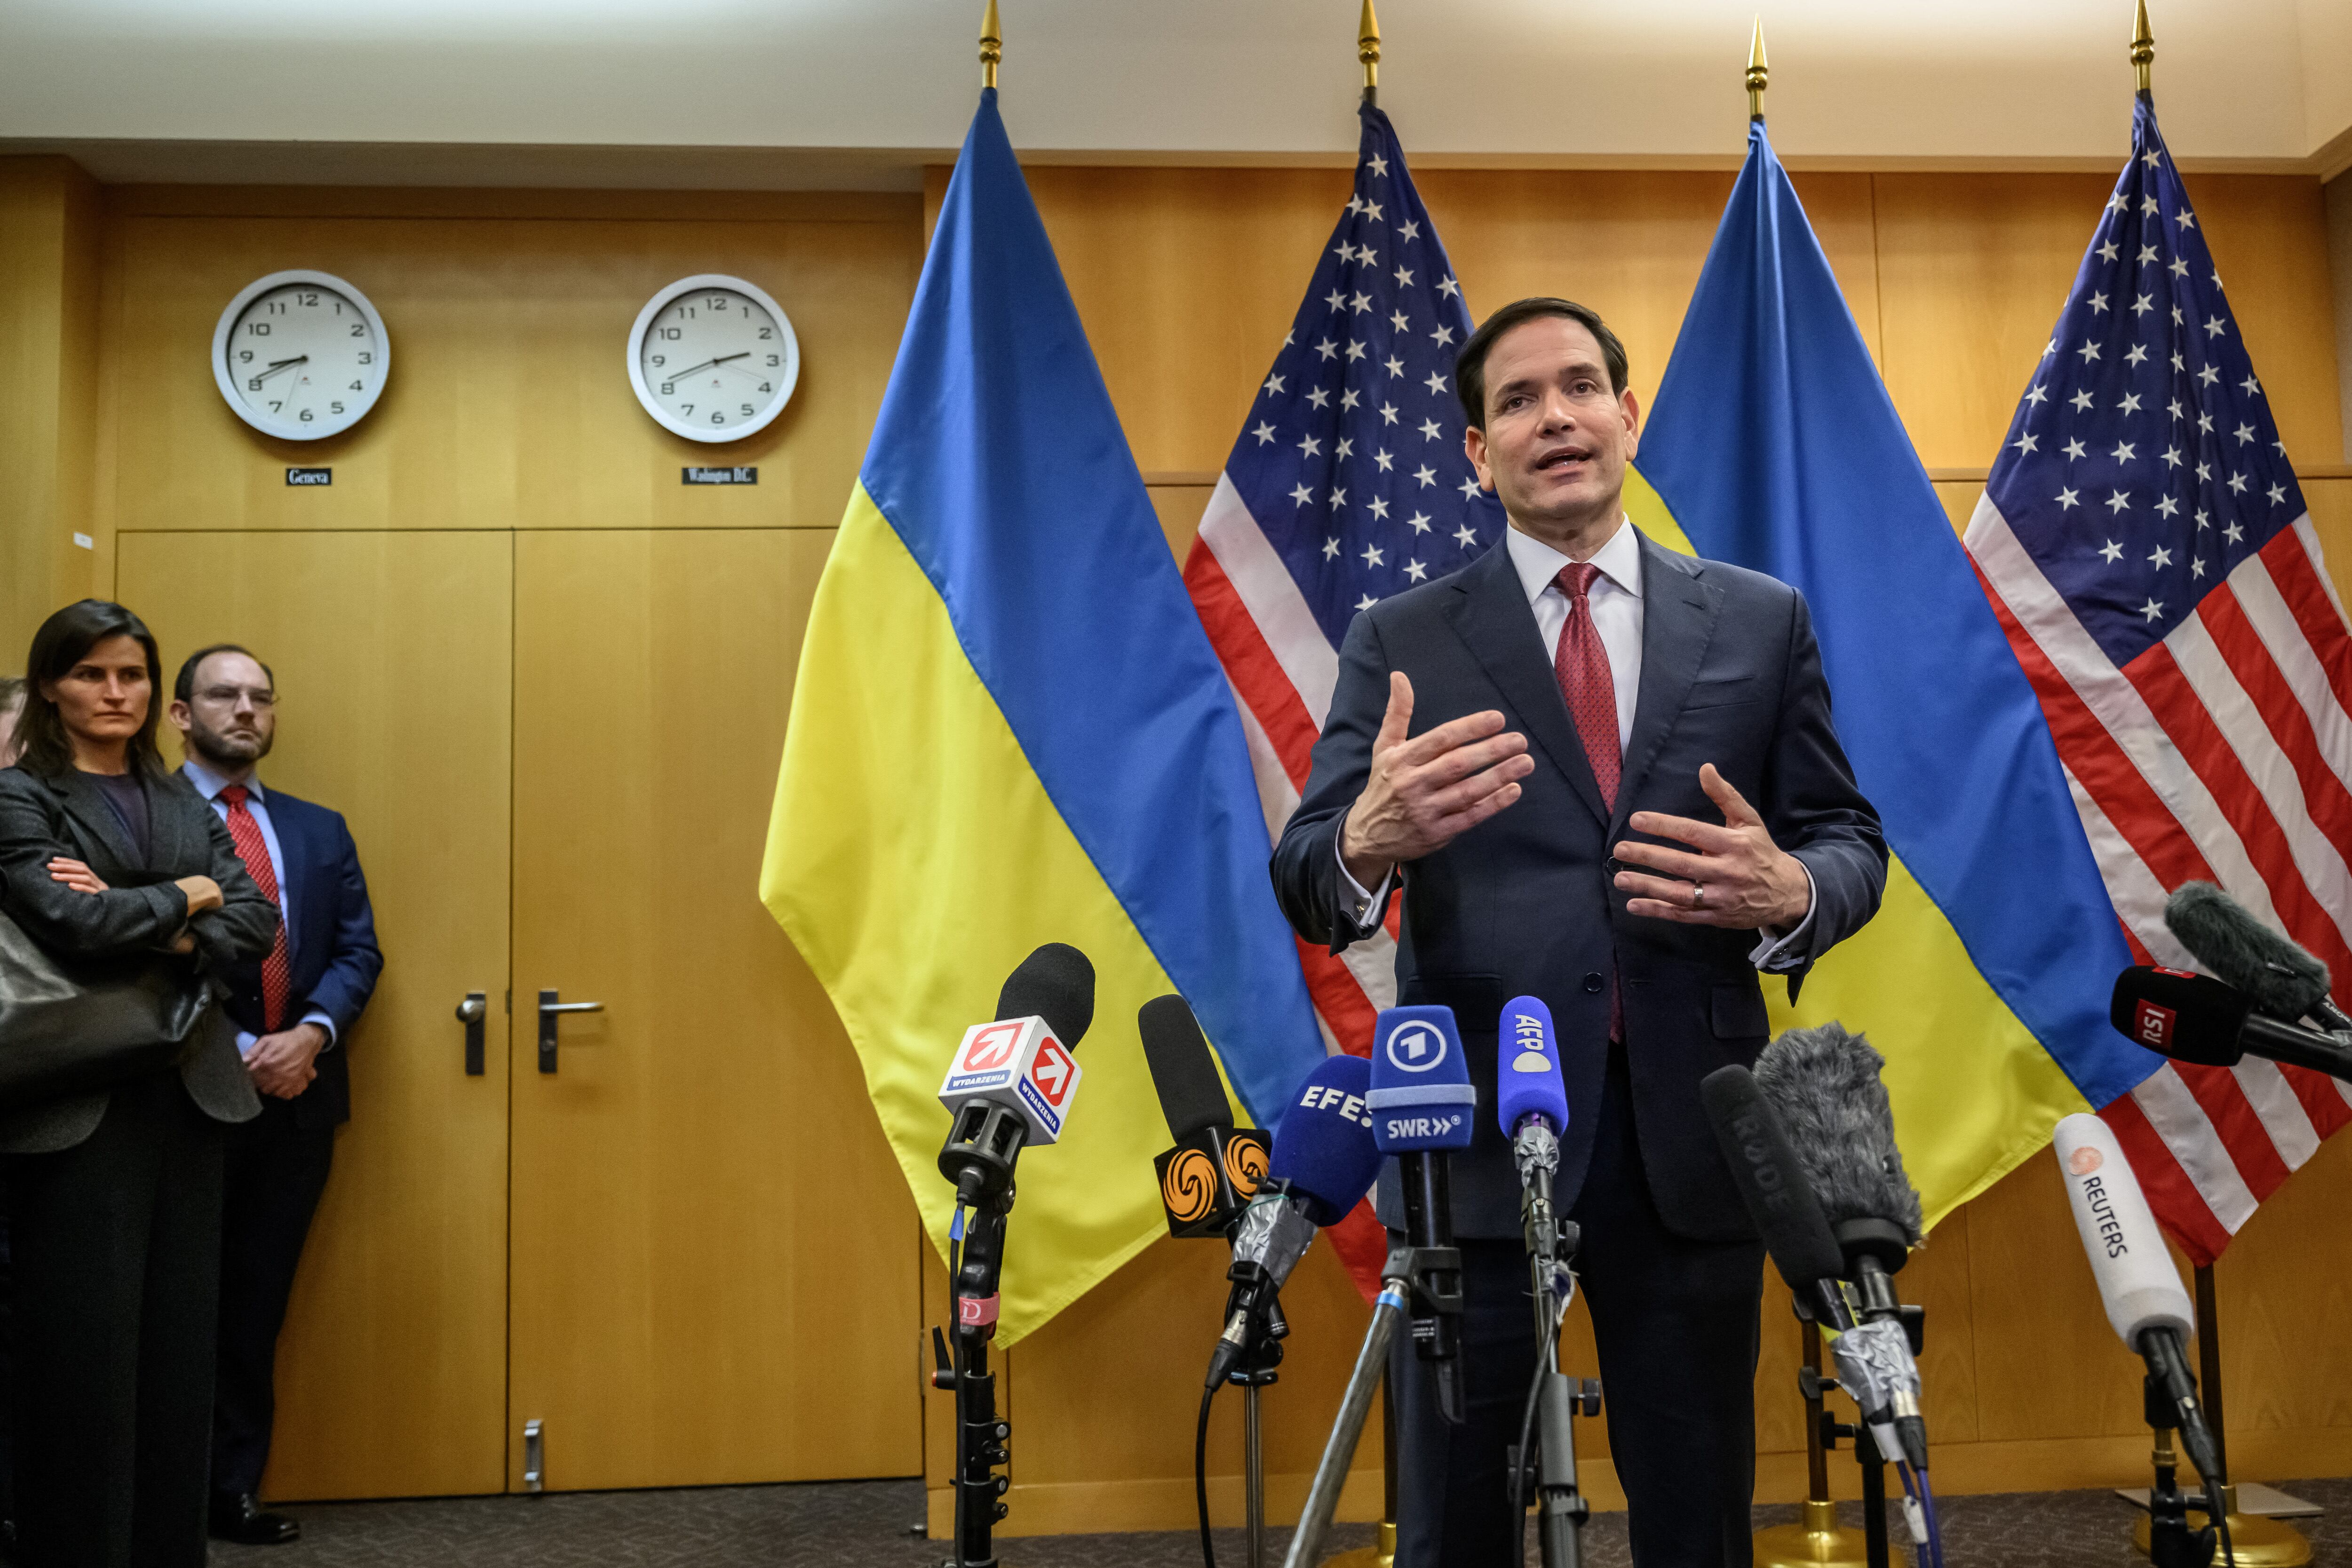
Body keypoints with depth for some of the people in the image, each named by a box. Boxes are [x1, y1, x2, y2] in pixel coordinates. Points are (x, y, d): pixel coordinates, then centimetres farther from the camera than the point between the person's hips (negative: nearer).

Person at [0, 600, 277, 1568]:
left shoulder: (181, 803, 15)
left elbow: (257, 921, 4)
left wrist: (165, 939, -13)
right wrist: (185, 897, -4)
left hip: (189, 1094, 5)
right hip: (78, 1106, -5)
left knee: (180, 1341, 8)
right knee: (81, 1348, 1)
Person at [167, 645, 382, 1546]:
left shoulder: (320, 830, 15)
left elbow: (357, 951, 7)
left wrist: (311, 1034, -11)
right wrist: (237, 1052, -16)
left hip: (298, 1099, 5)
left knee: (255, 1307, 10)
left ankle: (235, 1491, 17)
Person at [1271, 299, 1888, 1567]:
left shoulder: (1761, 622, 10)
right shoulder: (1399, 640, 5)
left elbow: (1850, 842, 9)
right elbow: (1306, 884, -3)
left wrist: (1791, 892, -15)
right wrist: (1368, 841, -28)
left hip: (1687, 1132, 2)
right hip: (1474, 1132, -1)